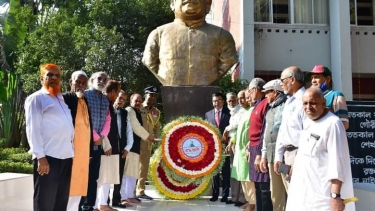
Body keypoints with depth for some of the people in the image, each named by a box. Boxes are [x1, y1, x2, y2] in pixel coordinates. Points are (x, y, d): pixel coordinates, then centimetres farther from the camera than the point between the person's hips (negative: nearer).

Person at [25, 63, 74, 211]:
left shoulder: (61, 99, 21)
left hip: (66, 155, 7)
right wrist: (40, 156, -17)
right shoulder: (36, 98, -1)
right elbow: (33, 129, -9)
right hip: (48, 156, -7)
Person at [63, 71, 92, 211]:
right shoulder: (64, 98, -4)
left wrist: (89, 150, 14)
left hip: (84, 150, 7)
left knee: (79, 184, 11)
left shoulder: (86, 101, 16)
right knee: (68, 186, -6)